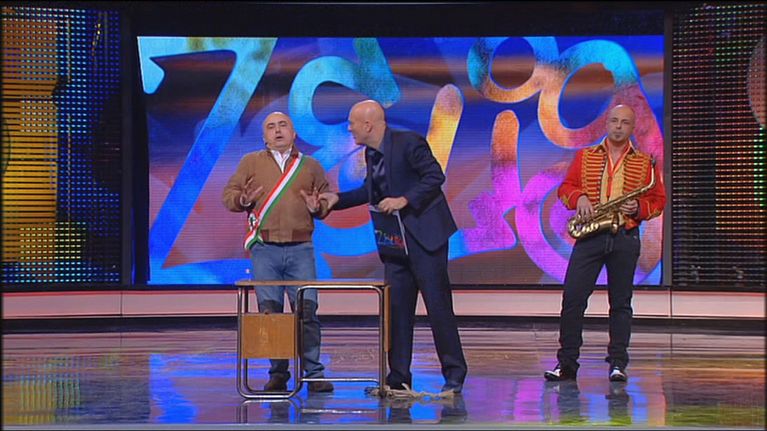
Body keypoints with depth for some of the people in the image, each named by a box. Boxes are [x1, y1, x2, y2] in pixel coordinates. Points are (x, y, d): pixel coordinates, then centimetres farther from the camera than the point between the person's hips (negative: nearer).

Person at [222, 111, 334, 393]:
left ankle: (314, 372, 0)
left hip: (301, 249, 0)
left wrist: (318, 208, -8)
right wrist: (243, 200, -12)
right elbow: (228, 194, 9)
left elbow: (329, 201, 14)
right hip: (264, 249, 0)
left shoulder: (311, 166, 15)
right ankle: (277, 373, 7)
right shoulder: (251, 163, 13)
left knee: (307, 310, -6)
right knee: (270, 311, 0)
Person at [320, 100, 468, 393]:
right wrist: (338, 199, 13)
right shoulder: (371, 154, 10)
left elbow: (435, 176, -18)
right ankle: (398, 376, 11)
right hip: (395, 239, 8)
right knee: (396, 307, 6)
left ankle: (454, 374, 3)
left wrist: (405, 200, -24)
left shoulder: (408, 143, -14)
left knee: (438, 304, -4)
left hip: (424, 234, -8)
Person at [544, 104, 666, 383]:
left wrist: (638, 208, -10)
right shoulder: (584, 157, 12)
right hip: (589, 236, 0)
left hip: (625, 237, 0)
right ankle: (567, 363, -1)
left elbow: (659, 200, 9)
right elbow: (565, 188, 11)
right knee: (572, 299, -6)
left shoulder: (645, 163, 9)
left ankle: (617, 363, 8)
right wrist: (579, 198, -10)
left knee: (620, 302, 2)